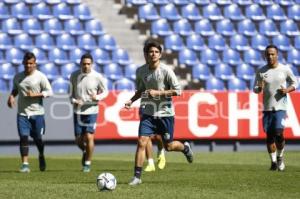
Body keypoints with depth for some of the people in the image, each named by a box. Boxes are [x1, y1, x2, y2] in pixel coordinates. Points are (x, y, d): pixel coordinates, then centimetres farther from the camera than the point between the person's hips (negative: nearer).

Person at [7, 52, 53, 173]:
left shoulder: (40, 76, -5)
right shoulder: (17, 77, 8)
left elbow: (49, 92, -6)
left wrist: (35, 94, -17)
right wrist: (11, 96, 3)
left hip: (37, 113, -2)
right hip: (22, 113, 2)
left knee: (38, 138, 6)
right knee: (23, 137, -10)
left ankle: (41, 156, 38)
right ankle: (25, 165, -11)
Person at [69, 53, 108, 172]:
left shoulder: (97, 77, -7)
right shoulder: (74, 75, 0)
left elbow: (105, 92, 5)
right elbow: (71, 92, 11)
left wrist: (97, 97, -16)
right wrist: (73, 100, -10)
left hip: (91, 111, -3)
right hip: (78, 112, 3)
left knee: (89, 137, -11)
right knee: (78, 140, 4)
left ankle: (87, 163, 4)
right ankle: (85, 152, 38)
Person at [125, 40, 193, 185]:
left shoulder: (166, 71, -13)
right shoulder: (141, 71, 1)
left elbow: (177, 91, -11)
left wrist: (158, 93, -19)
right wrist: (131, 100, 0)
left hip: (165, 113, -3)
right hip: (148, 113, 3)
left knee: (169, 146, 7)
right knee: (141, 142, -11)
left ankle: (185, 147, 42)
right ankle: (137, 177, -6)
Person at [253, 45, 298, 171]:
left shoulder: (285, 69, -1)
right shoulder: (261, 71, 3)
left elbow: (295, 83, 11)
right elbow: (255, 89, 8)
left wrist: (288, 90, -10)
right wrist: (259, 88, -15)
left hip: (280, 107, -2)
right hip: (267, 108, 2)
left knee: (279, 133, -14)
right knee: (269, 135, 1)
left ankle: (280, 157, 10)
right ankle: (273, 162, 14)